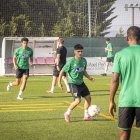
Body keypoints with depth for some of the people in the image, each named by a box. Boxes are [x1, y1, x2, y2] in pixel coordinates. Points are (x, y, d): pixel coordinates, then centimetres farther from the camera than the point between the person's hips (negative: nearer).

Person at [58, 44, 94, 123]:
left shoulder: (84, 60, 1)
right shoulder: (71, 62, -17)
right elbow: (62, 71, -9)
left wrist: (89, 77, 2)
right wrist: (59, 82, -12)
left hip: (81, 83, 7)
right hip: (73, 83, -7)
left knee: (88, 97, 5)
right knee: (78, 100, -17)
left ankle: (86, 115, 20)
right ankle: (67, 113, 4)